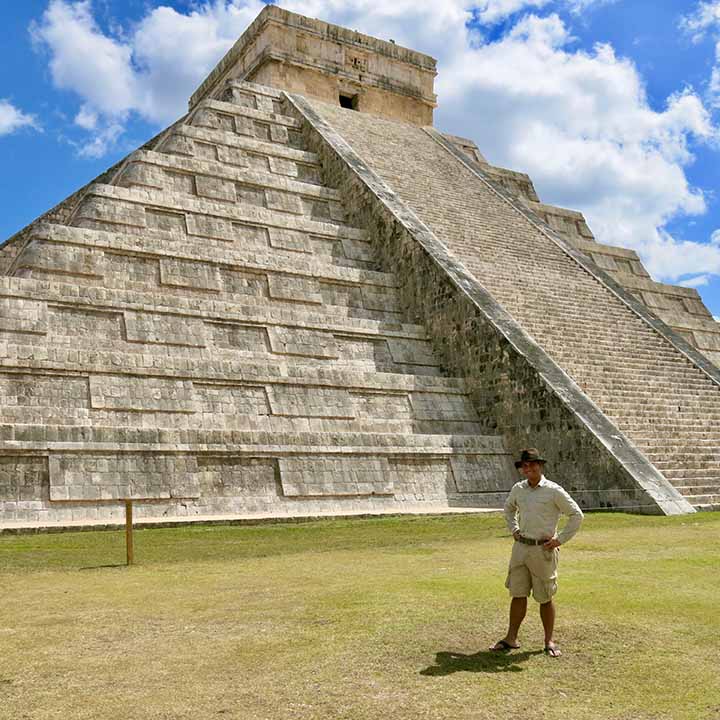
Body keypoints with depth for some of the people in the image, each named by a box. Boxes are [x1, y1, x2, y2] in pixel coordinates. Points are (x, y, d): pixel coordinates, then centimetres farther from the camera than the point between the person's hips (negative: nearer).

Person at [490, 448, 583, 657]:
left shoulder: (553, 491, -10)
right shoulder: (518, 489, 5)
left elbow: (576, 515, -5)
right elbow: (509, 508, 26)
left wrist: (561, 540, -8)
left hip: (543, 550, -4)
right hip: (521, 546, 4)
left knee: (545, 598, 5)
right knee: (518, 594, 7)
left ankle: (549, 641, 19)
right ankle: (511, 638, 14)